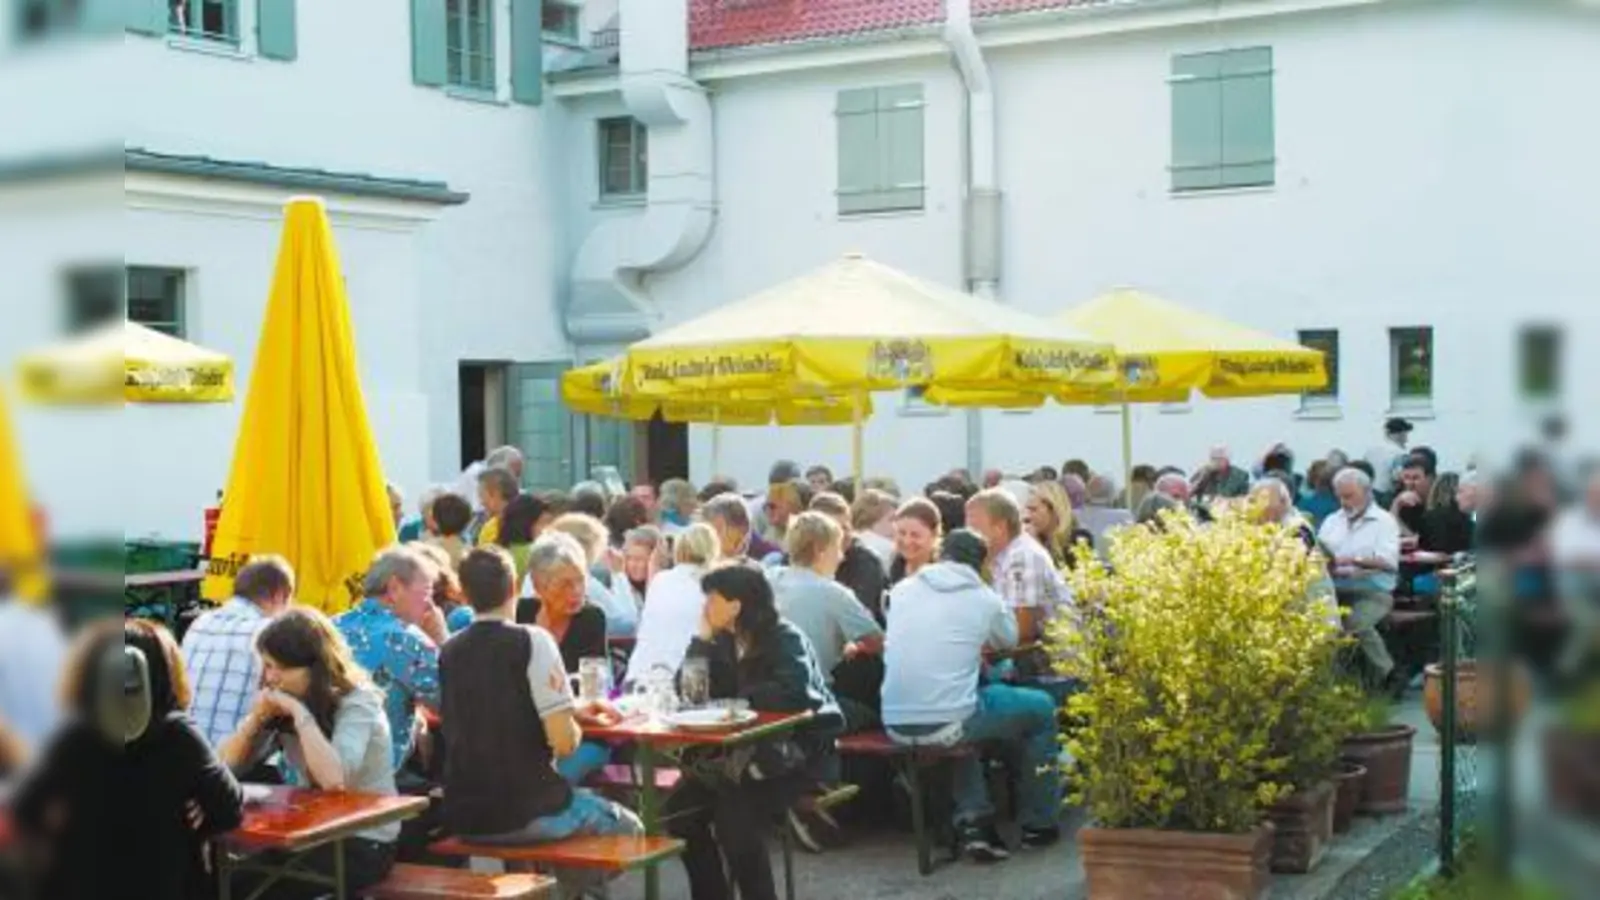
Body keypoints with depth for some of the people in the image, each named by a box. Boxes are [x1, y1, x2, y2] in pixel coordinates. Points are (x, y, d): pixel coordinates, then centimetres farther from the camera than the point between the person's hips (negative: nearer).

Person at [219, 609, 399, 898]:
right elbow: (226, 766, 0)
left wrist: (300, 713, -27)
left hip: (364, 843, -6)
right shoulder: (280, 705, 5)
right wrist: (257, 716, -14)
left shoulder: (357, 702, -15)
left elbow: (334, 779, -31)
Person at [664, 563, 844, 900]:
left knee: (734, 816, -27)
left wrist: (737, 701, -21)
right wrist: (702, 638, -9)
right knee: (681, 808, -7)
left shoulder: (785, 638, -15)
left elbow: (795, 692, -34)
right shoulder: (723, 641, 4)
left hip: (797, 752, -7)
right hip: (747, 749, 7)